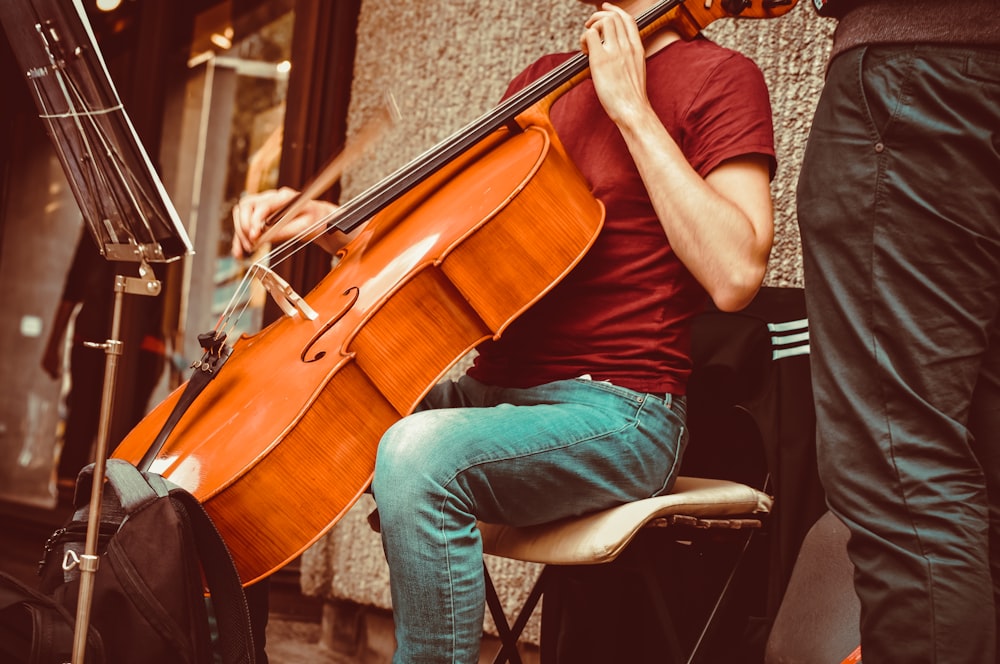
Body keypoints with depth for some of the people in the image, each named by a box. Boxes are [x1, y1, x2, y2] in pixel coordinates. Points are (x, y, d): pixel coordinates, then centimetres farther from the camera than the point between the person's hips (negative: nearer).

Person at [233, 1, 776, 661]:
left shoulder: (720, 76, -1)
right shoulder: (545, 80, 18)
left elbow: (735, 276, -17)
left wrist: (631, 109, -14)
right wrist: (323, 220, 0)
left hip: (616, 413, -7)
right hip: (492, 392, 7)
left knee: (417, 455, -34)